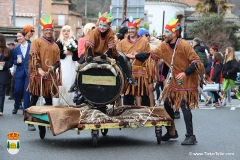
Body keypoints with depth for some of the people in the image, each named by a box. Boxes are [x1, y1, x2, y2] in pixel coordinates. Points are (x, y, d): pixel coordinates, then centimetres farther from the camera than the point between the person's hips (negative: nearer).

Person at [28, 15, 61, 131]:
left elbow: (58, 61, 17)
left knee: (49, 99, 7)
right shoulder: (36, 42, 2)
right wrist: (39, 69, -24)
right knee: (35, 97, -2)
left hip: (50, 76, 5)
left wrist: (54, 67, -7)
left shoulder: (55, 46, 17)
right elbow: (33, 57, -10)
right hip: (37, 75, -5)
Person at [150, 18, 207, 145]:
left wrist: (185, 73, -31)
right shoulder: (164, 45, 0)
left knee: (184, 106, -12)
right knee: (167, 104, 10)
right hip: (174, 82, 8)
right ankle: (171, 132, 26)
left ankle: (190, 136, -4)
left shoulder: (184, 45, -21)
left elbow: (196, 62, -21)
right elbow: (152, 54, 3)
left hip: (186, 82, -8)